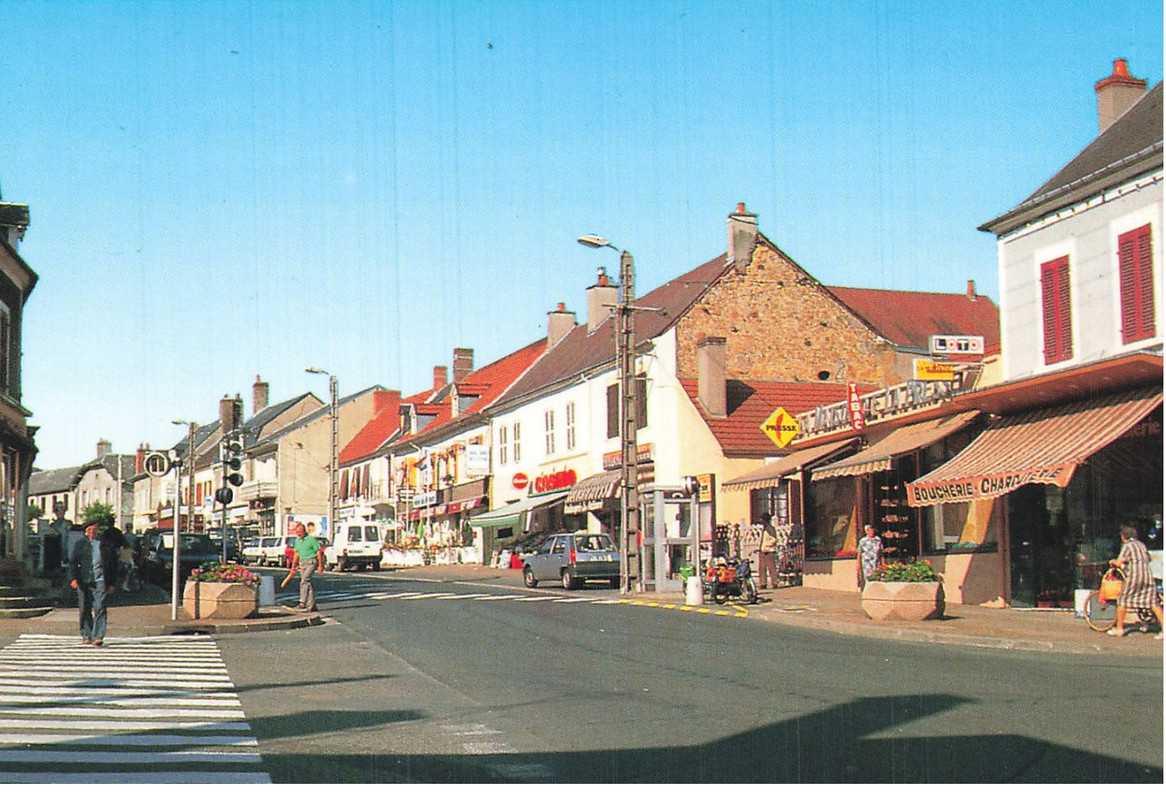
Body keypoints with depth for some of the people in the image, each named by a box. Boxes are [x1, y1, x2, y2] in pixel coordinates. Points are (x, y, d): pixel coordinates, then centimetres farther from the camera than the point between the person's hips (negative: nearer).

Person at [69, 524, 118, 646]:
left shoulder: (106, 544, 10)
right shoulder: (80, 544, 11)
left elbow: (113, 564, 14)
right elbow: (72, 562, 8)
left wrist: (111, 583, 9)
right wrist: (74, 578, -6)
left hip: (100, 581, -1)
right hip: (83, 581, 1)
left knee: (99, 608, -11)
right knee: (85, 610, 5)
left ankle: (98, 637, -15)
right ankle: (86, 636, 16)